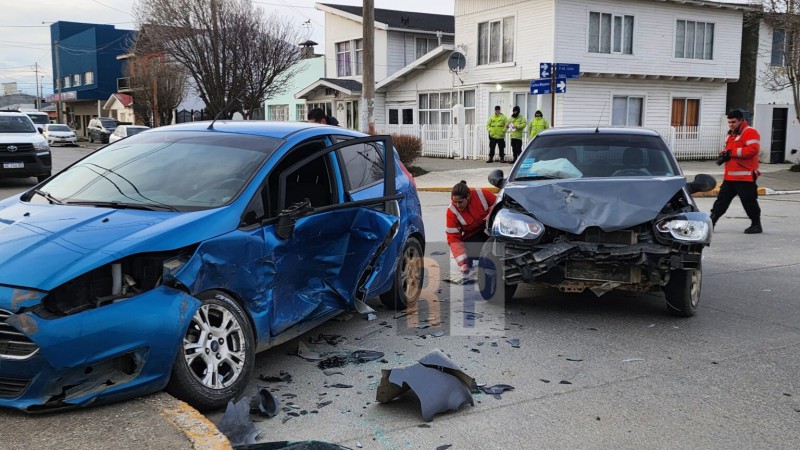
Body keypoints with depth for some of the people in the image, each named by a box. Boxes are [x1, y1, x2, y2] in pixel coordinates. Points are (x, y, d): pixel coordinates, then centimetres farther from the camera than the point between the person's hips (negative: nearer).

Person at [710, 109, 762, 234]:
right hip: (730, 176, 9)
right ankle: (711, 222, 9)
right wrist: (724, 154, 4)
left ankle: (756, 225, 13)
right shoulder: (731, 134, 18)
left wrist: (731, 152, -21)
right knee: (722, 198, 8)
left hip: (745, 176, -9)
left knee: (749, 201, 0)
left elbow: (752, 149, -23)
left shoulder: (750, 132, -11)